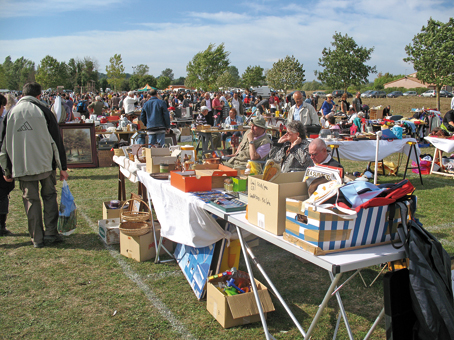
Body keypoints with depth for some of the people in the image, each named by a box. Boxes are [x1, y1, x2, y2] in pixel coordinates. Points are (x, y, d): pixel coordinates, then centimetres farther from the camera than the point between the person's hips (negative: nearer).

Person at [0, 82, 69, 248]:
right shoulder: (43, 111, -2)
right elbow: (56, 140, -3)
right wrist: (62, 167, 1)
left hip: (22, 167, 2)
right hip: (46, 165, -1)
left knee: (31, 200, 9)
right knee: (49, 196, 13)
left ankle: (37, 238, 12)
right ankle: (51, 233, 9)